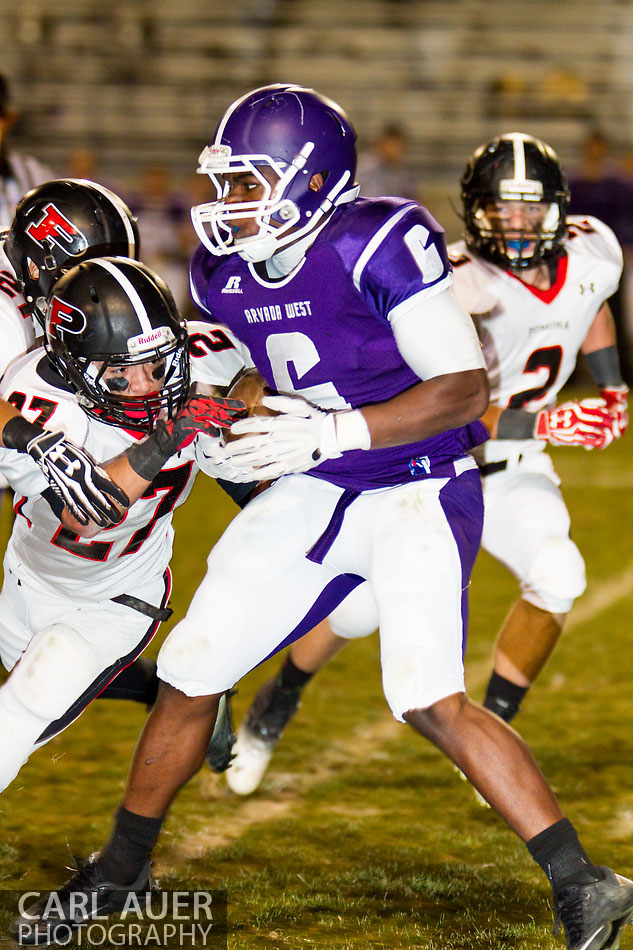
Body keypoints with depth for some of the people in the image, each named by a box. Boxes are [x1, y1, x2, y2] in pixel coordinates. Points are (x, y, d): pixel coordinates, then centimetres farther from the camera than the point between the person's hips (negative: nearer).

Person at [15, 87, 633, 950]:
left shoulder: (378, 246, -22)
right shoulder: (224, 271, 0)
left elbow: (464, 389, -23)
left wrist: (334, 431, -31)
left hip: (421, 492, -7)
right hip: (315, 492, 7)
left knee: (429, 700, -23)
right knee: (192, 672, 7)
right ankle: (123, 865, 28)